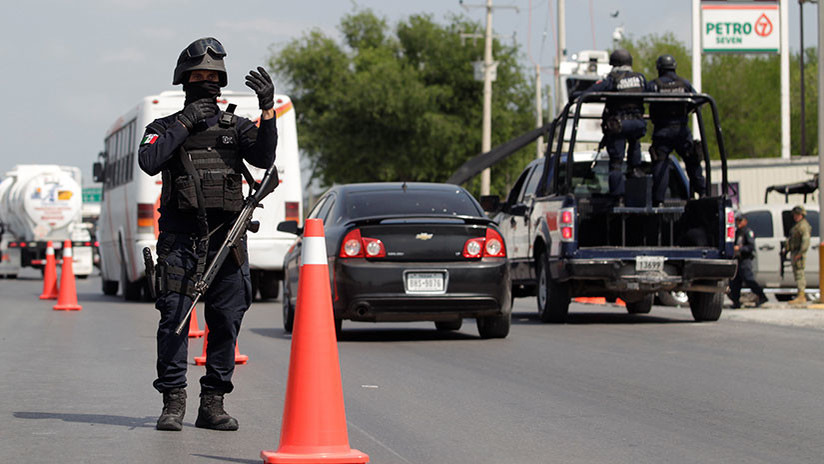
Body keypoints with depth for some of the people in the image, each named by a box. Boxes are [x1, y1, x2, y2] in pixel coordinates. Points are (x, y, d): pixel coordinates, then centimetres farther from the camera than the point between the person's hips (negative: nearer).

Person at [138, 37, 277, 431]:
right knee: (174, 317, -8)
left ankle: (213, 404, 7)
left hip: (226, 237, 2)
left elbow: (263, 158, -4)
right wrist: (184, 124, -9)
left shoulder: (236, 128, 15)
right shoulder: (167, 128, 10)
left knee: (227, 320, 1)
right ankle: (173, 402, -3)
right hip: (180, 239, -2)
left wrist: (268, 110, -16)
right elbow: (149, 161, -10)